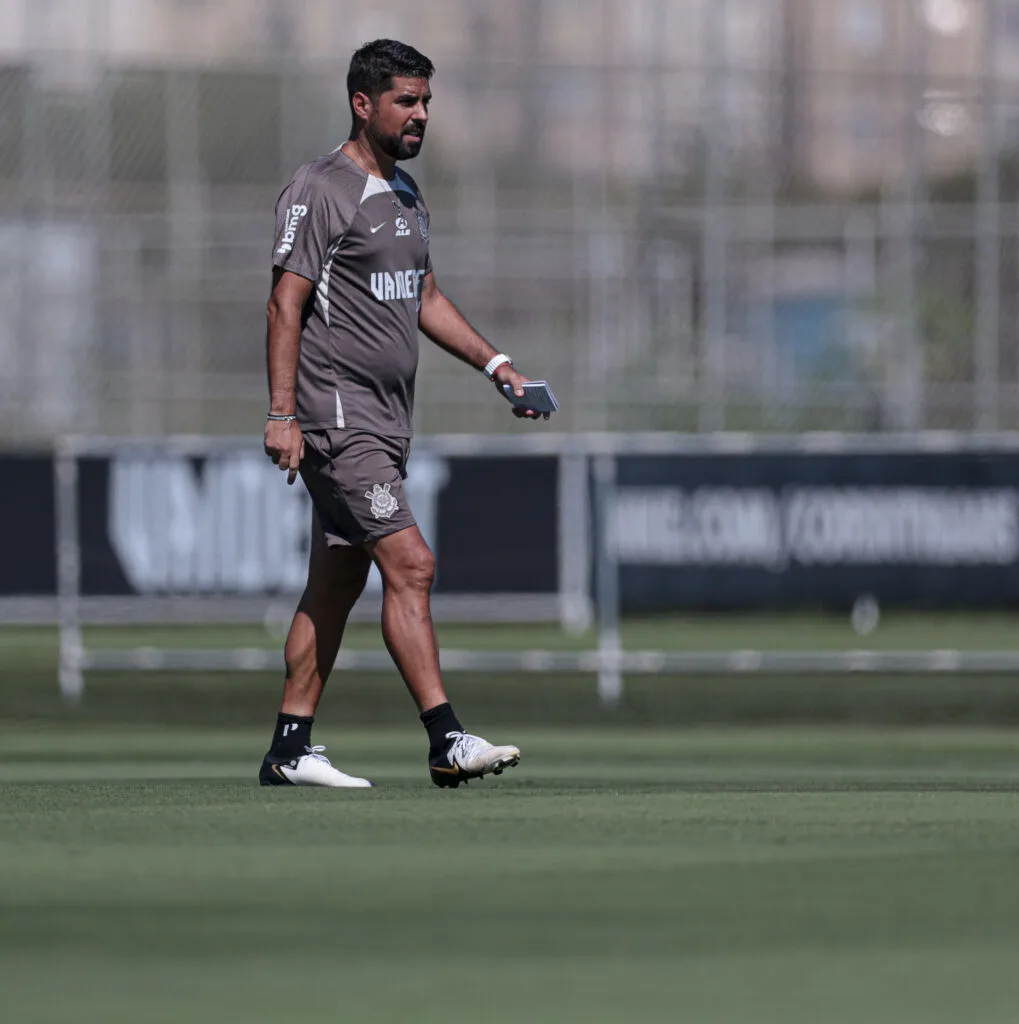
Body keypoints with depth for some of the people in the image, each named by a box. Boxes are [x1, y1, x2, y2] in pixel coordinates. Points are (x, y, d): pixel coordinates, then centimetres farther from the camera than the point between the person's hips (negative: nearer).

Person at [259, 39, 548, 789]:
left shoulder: (406, 195, 17)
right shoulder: (320, 193, -10)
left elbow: (425, 298, 27)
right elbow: (286, 305, -14)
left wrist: (495, 363, 18)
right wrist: (282, 414, -20)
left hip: (386, 424, 9)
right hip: (336, 418, -9)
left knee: (337, 585, 10)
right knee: (410, 565, -17)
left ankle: (290, 749, 14)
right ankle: (447, 742, -21)